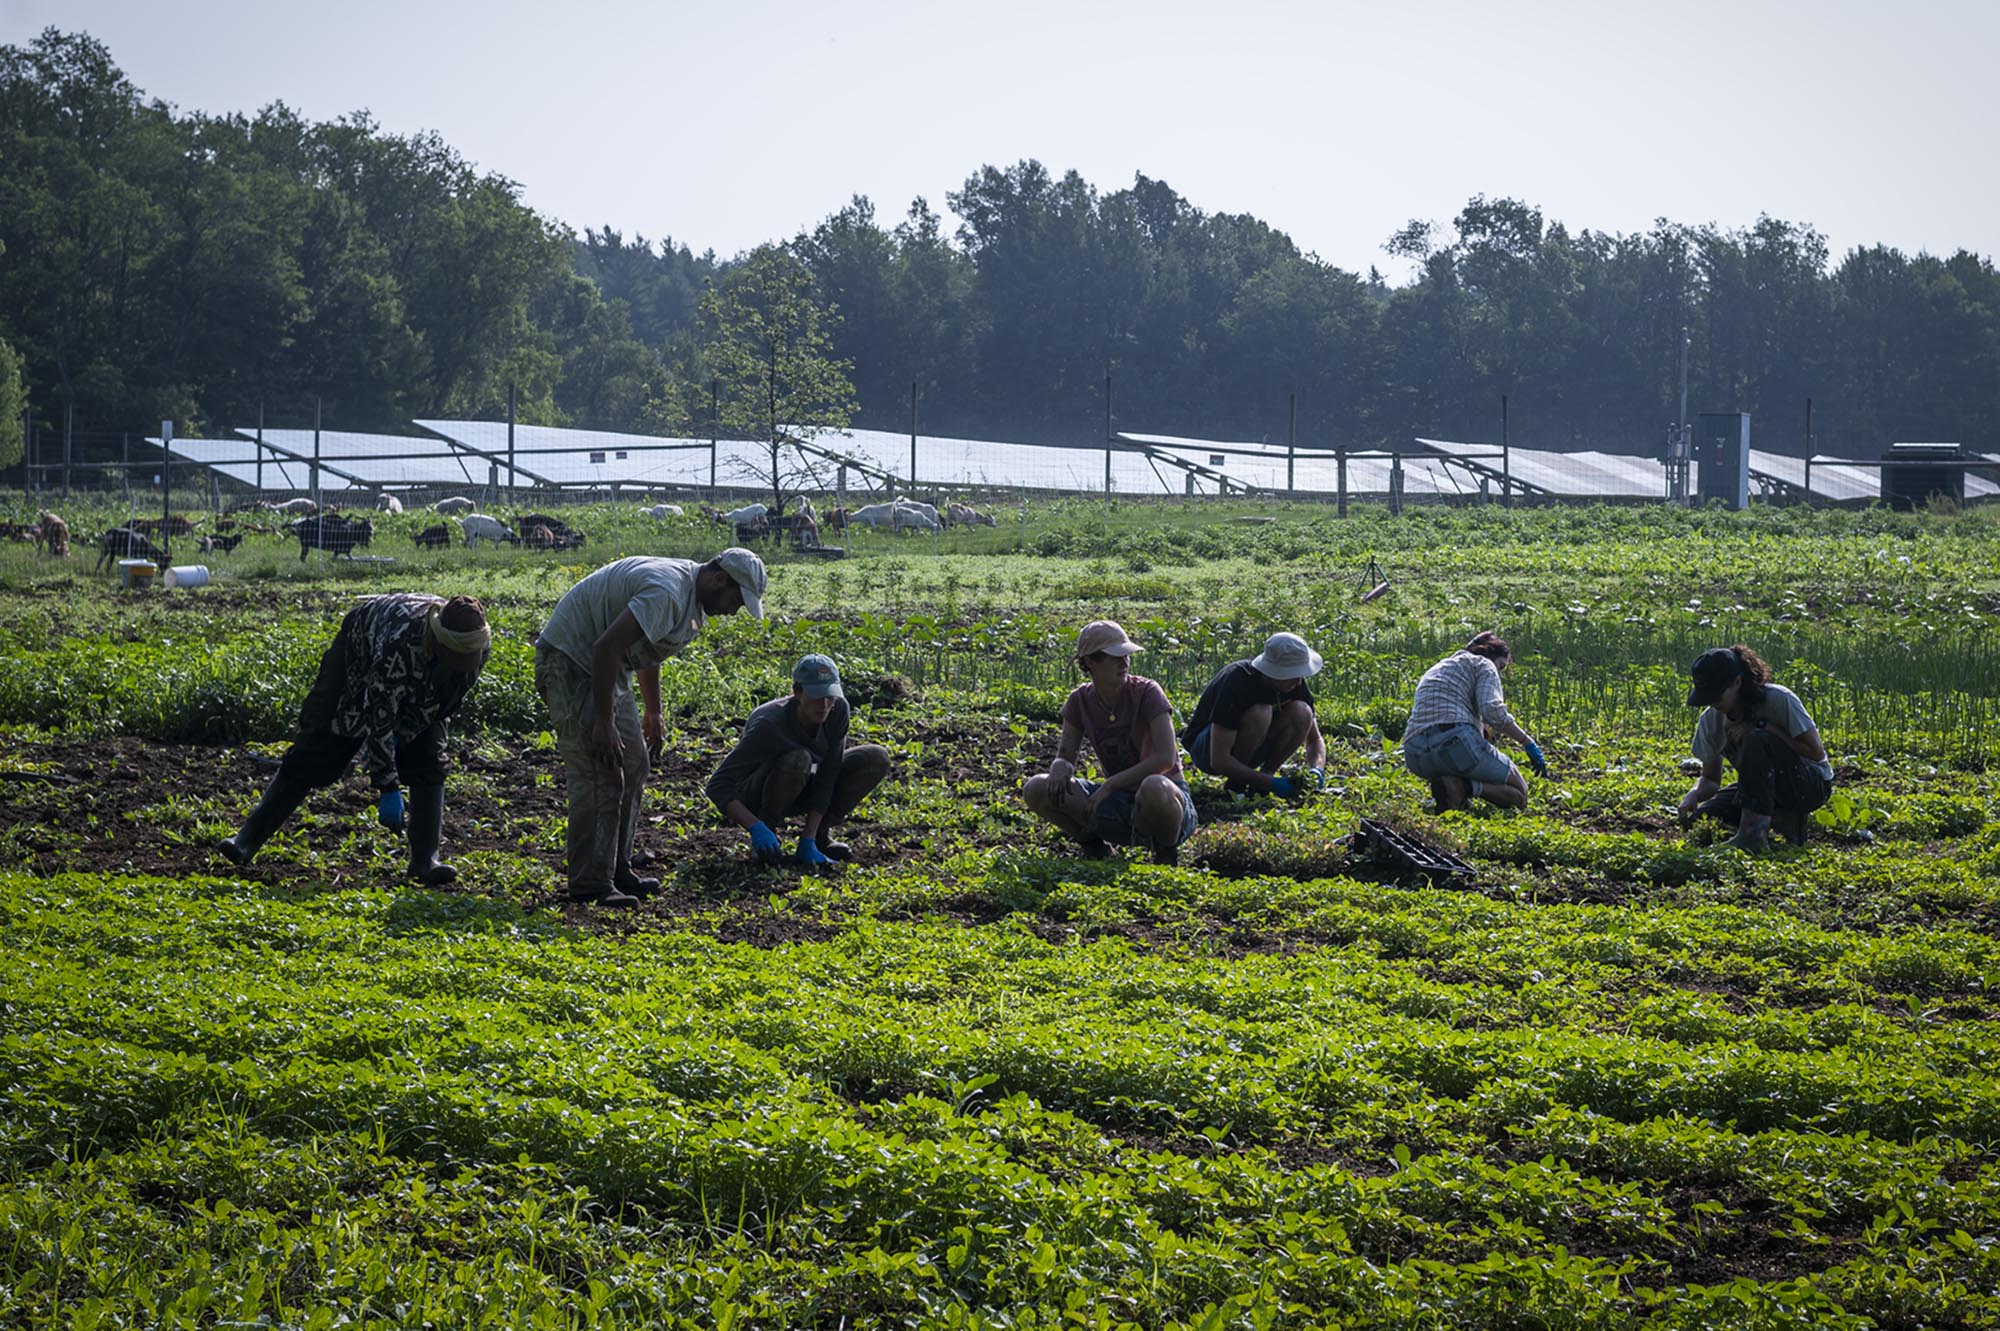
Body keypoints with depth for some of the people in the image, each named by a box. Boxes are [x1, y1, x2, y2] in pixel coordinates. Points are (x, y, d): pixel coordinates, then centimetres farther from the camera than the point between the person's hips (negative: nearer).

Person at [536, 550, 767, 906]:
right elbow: (606, 647, -32)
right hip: (570, 660, -11)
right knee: (599, 776, -14)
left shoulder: (690, 597, 8)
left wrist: (653, 713, 27)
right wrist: (604, 723, -30)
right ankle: (590, 884, -12)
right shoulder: (667, 592, -26)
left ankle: (617, 871, 17)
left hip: (605, 669, 11)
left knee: (633, 766, 12)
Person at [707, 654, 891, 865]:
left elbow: (825, 781, -17)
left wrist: (808, 841, -25)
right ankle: (765, 833, -15)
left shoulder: (838, 710, -20)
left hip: (799, 792, 5)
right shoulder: (768, 724, -33)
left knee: (876, 758, -13)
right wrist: (757, 829, -46)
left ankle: (819, 834, -3)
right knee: (798, 758, -37)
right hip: (756, 797, -5)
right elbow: (718, 786, -34)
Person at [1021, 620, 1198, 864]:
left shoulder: (1147, 693, -14)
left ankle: (1167, 853, -10)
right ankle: (1094, 846, 7)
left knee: (1155, 788, -43)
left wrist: (1109, 785, -26)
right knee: (1035, 790, -15)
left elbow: (1166, 758, -22)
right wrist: (1060, 767, -22)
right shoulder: (1081, 700, 0)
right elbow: (1065, 755, 3)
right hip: (1119, 803, 4)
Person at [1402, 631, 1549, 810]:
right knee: (1519, 793, 11)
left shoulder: (1434, 671, 34)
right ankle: (1465, 786, -19)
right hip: (1457, 744, -7)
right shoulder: (1482, 664, 10)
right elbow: (1493, 711, -9)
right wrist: (1529, 743, -1)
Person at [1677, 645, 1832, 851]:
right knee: (1700, 821, -14)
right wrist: (1694, 795, -21)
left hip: (1811, 785, -6)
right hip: (1762, 787, 6)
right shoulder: (1711, 720, -6)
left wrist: (1764, 726, -27)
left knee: (1757, 740, -33)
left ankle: (1753, 835, -30)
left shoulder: (1778, 699, -22)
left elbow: (1816, 752, -21)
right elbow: (1711, 778, 3)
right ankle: (1779, 819, 2)